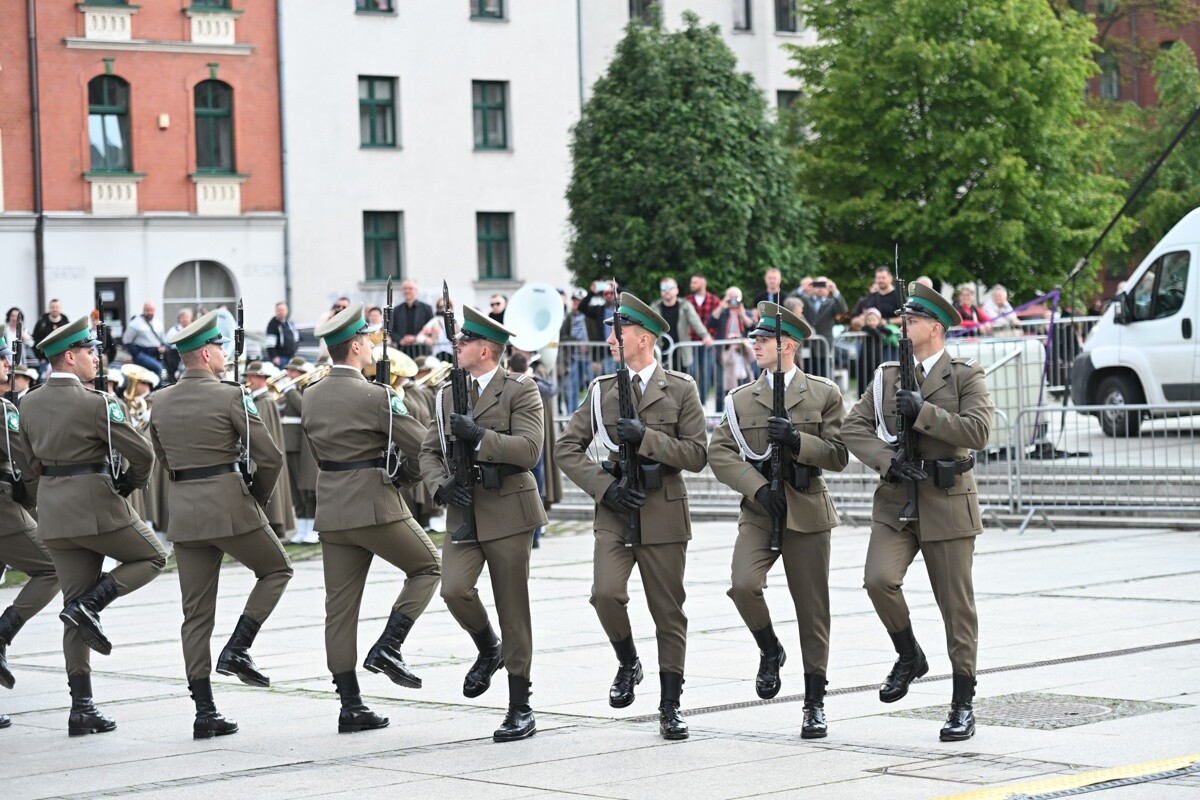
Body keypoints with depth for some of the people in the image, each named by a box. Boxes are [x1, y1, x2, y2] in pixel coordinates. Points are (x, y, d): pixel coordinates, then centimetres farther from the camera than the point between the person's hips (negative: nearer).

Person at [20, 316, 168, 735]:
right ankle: (89, 605, -5)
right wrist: (132, 482, 6)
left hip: (54, 512, 7)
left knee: (78, 613, 9)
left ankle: (81, 707, 6)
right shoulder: (95, 404, -14)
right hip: (97, 506, -7)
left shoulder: (29, 404, 7)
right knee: (152, 557, 16)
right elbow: (142, 454, -13)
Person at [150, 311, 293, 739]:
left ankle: (204, 712, 4)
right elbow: (270, 457, -9)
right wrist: (259, 499, 7)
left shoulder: (161, 403, 8)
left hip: (183, 511, 5)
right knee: (276, 570, 18)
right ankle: (237, 649, 1)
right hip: (230, 506, -5)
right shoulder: (230, 396, -9)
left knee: (196, 614, 6)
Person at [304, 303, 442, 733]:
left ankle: (351, 706, 7)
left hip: (332, 511, 6)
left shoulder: (312, 397, 8)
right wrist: (406, 470, 10)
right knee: (427, 567, 14)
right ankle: (387, 648, -1)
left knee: (340, 608, 6)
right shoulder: (375, 396, -12)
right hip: (376, 506, -6)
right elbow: (422, 445, -11)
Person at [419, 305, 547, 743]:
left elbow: (529, 449, -15)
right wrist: (442, 485, -4)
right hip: (463, 512, 4)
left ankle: (520, 709, 9)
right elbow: (429, 451, 15)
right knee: (454, 590, -18)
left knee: (513, 609, 0)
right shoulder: (448, 395, 14)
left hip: (507, 511, -4)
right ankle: (487, 650, 14)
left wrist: (479, 436, -23)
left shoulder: (520, 391, -4)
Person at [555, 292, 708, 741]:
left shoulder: (680, 389, 2)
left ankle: (670, 707, 13)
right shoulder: (601, 389, 8)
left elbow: (696, 455, -4)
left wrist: (646, 437, -16)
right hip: (615, 512, 1)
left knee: (668, 612, 3)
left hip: (663, 514, -1)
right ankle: (628, 664, 9)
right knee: (606, 594, -19)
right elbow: (567, 448, 7)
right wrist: (604, 486, -6)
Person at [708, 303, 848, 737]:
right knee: (744, 586, -23)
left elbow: (838, 455, 1)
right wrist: (758, 488, -13)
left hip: (807, 511, -1)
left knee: (812, 610, 2)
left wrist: (797, 441, -16)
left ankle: (815, 702, 14)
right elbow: (719, 453, 1)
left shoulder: (824, 394, 5)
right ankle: (770, 651, 6)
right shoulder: (741, 399, 9)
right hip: (759, 511, 1)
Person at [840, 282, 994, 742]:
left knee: (956, 605, 1)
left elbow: (977, 432, -14)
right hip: (896, 501, 3)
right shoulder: (887, 377, 11)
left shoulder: (965, 376, 0)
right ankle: (909, 658, 8)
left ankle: (962, 705, 12)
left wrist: (922, 413, -20)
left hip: (947, 502, -3)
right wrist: (888, 461, -12)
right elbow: (853, 428, 4)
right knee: (879, 580, -19)